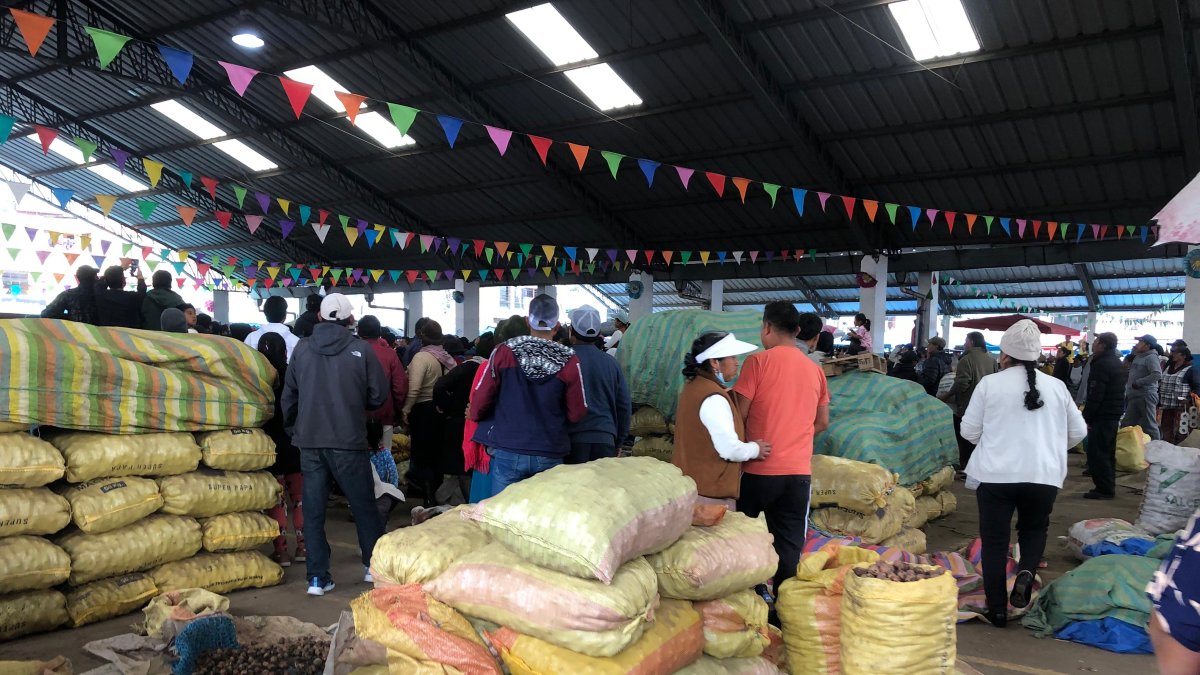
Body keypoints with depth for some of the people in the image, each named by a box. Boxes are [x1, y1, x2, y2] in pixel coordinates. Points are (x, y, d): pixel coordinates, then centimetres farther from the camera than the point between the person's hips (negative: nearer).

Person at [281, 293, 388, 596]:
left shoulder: (302, 348, 1)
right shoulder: (361, 350, -8)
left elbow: (289, 395, 7)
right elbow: (379, 395, -5)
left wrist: (292, 430, 20)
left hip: (309, 441, 3)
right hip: (348, 442, -2)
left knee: (313, 509, 8)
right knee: (363, 505, 12)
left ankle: (317, 577, 11)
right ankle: (374, 565, 22)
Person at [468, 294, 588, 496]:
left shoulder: (504, 352, -7)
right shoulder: (569, 361, -7)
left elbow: (481, 398, -3)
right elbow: (577, 413, -3)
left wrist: (473, 414, 19)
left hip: (508, 452, 0)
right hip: (550, 455, 0)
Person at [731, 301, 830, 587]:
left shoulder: (758, 361, -8)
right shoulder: (815, 370, 8)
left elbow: (739, 413, -8)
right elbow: (822, 422, 15)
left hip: (758, 469, -4)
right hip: (799, 471, 4)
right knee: (790, 545, 7)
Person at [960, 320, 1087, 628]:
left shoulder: (990, 383, -3)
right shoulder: (1056, 386, 5)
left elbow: (969, 431, 0)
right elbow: (1078, 431, 13)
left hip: (996, 475, -2)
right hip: (1044, 475, 3)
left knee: (995, 541, 8)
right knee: (1034, 529, 25)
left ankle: (997, 610, 12)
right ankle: (1026, 573, -2)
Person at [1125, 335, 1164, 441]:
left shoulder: (1151, 357, -11)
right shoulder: (1138, 357, 16)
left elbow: (1157, 374, -25)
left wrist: (1138, 382, -22)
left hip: (1146, 396, -10)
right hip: (1134, 397, 10)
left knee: (1149, 425, -5)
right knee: (1127, 425, 13)